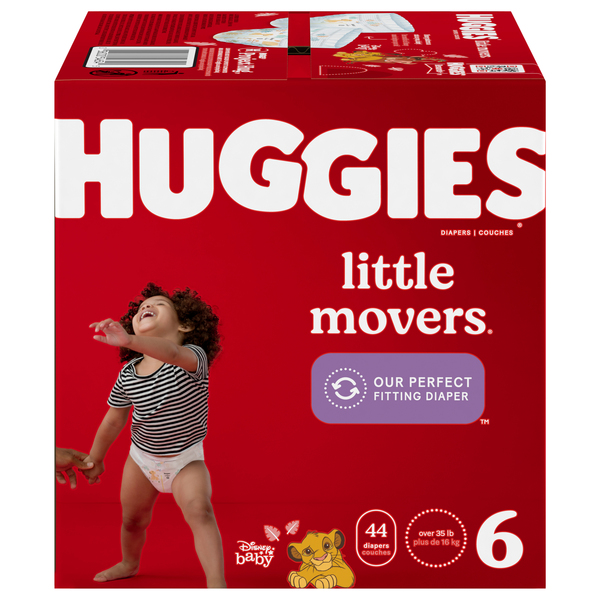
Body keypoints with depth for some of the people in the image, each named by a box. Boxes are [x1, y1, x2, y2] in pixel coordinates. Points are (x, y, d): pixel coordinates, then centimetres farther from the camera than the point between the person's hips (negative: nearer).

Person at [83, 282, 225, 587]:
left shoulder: (193, 356, -24)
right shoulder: (127, 375, -10)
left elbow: (172, 353, -50)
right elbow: (114, 420, 5)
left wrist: (129, 341, -67)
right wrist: (95, 459, 15)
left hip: (186, 460, -4)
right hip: (141, 458, 4)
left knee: (199, 510, -28)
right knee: (132, 519, 17)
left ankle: (216, 583, -27)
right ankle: (129, 563, 49)